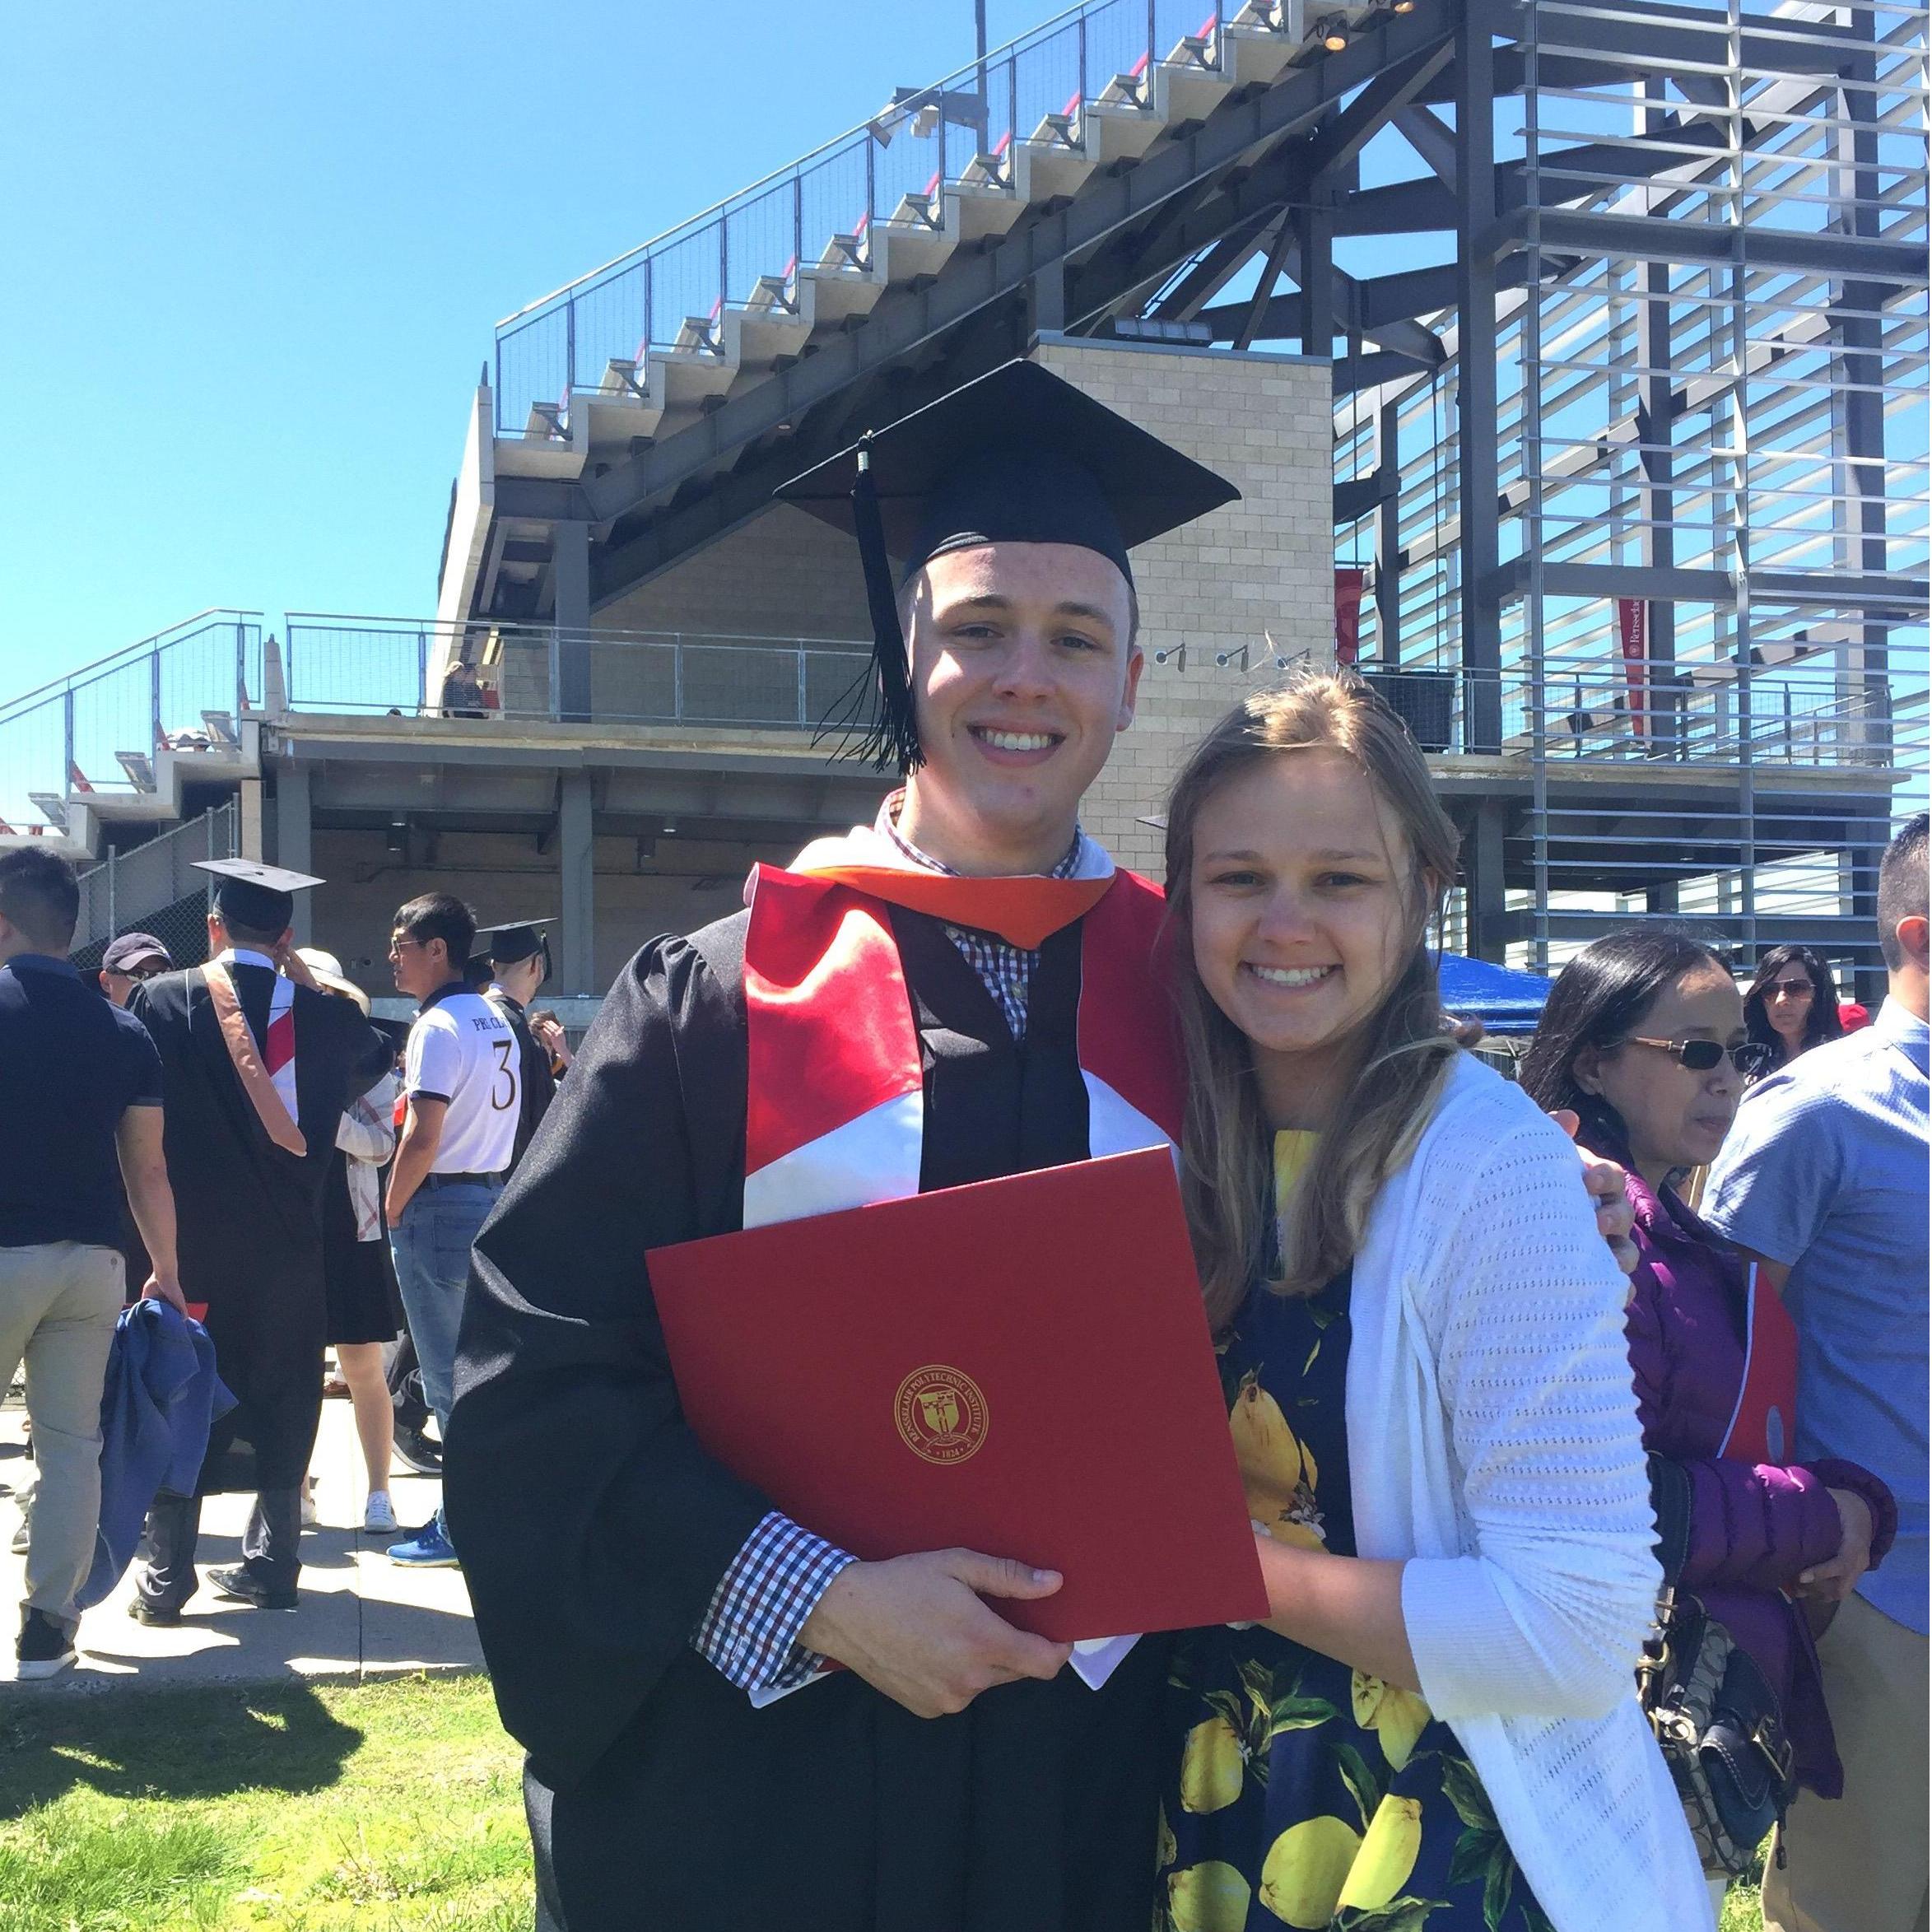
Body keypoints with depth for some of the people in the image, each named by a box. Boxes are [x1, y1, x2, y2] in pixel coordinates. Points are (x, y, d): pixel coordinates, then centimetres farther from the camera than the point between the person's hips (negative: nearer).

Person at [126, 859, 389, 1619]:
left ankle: (165, 1578, 8)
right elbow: (373, 1058, 20)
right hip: (286, 1246, 2)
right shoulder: (320, 1011, -2)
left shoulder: (162, 1000, -7)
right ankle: (271, 1565, 17)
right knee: (278, 1399, 12)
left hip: (184, 1238, -1)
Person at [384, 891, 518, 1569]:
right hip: (492, 1195, 9)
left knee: (447, 1372, -1)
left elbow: (422, 1138, -20)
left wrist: (392, 1210, -9)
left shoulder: (437, 1027, -16)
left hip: (440, 1206, -9)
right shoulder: (494, 1020, 12)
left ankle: (462, 1526, 5)